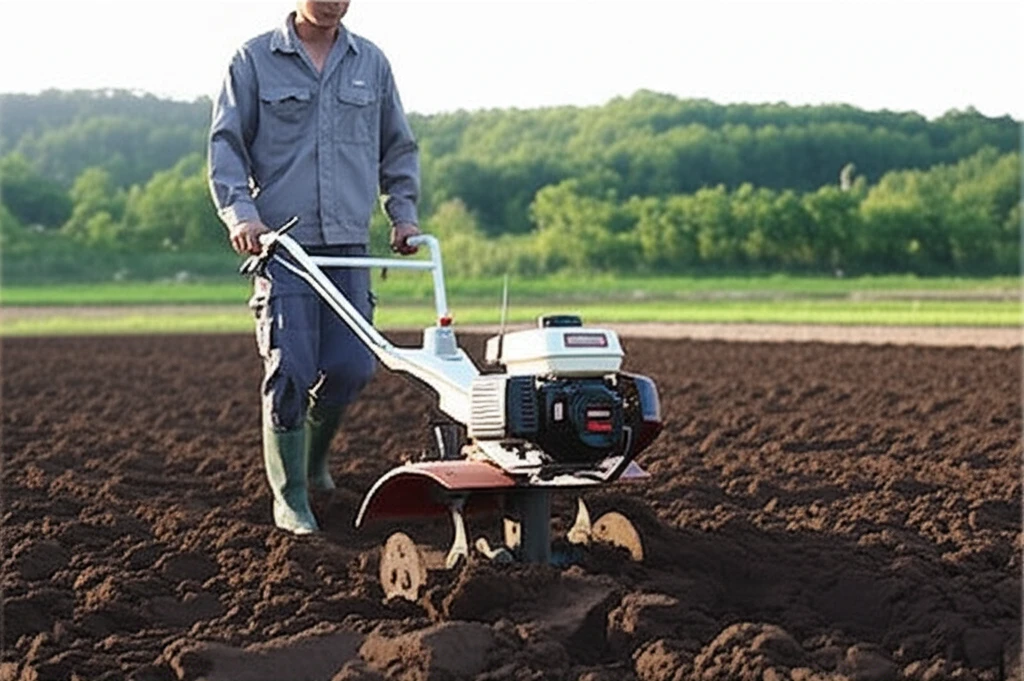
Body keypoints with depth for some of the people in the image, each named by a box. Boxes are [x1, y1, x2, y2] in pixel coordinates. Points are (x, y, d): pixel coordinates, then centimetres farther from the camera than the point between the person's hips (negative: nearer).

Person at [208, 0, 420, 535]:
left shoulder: (371, 63, 12)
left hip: (348, 246, 4)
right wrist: (239, 211, -13)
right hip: (281, 242, -3)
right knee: (289, 370, -9)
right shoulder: (255, 60, 2)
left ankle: (313, 455, 29)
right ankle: (290, 499, 2)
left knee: (351, 366, 0)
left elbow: (398, 147, 21)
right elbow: (226, 143, 0)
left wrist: (403, 212, 13)